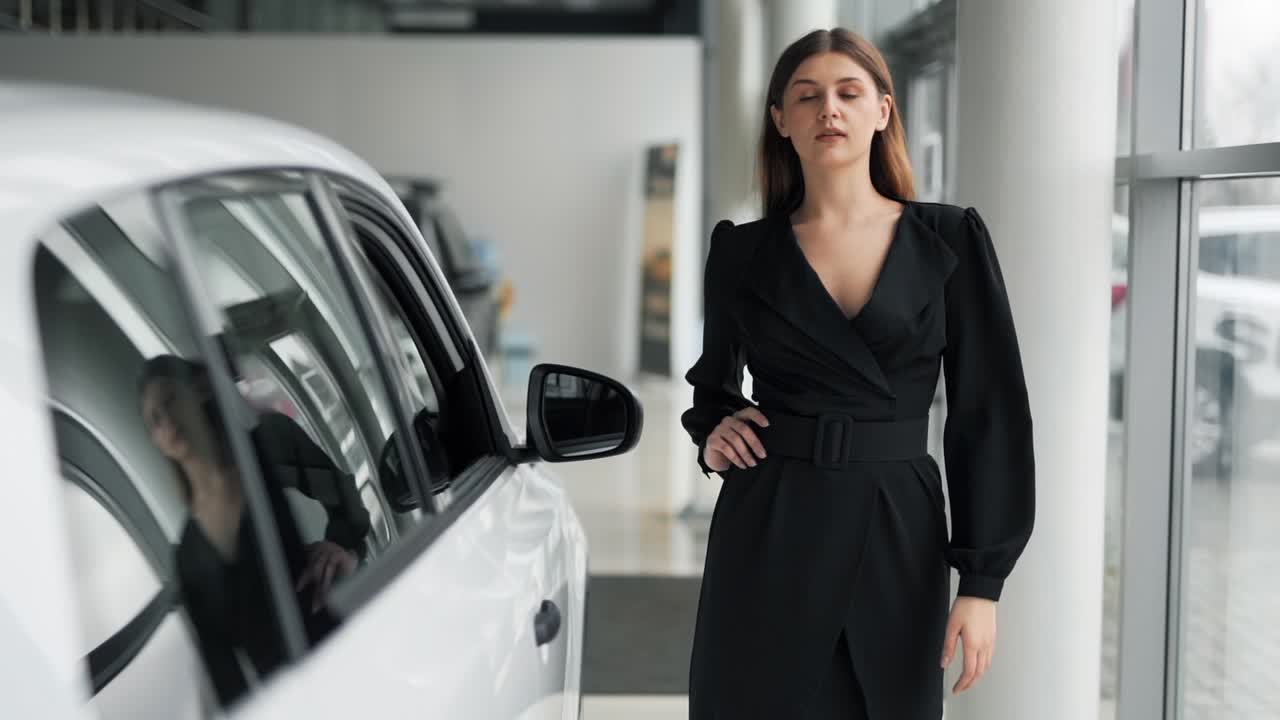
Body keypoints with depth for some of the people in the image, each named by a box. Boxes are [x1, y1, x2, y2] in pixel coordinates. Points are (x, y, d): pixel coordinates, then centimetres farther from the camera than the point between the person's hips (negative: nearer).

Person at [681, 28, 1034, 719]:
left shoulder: (949, 240, 1)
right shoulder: (741, 251, 5)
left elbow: (988, 412, -1)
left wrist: (981, 582, -6)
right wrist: (710, 435, -1)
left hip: (898, 537, 0)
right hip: (768, 539, 1)